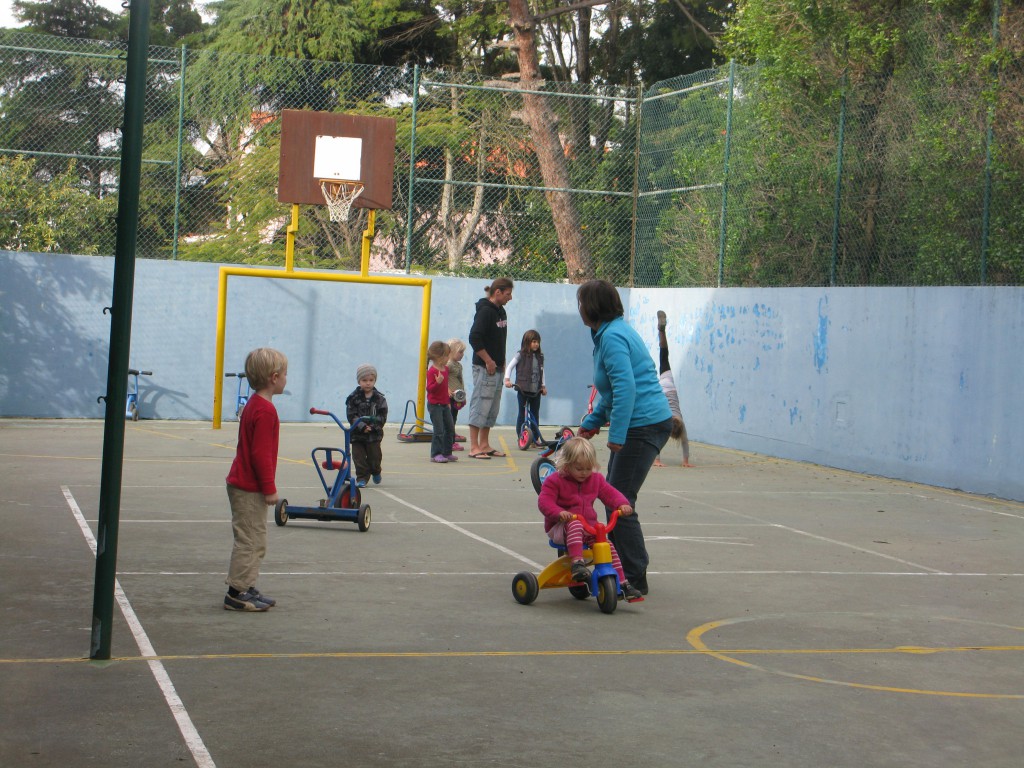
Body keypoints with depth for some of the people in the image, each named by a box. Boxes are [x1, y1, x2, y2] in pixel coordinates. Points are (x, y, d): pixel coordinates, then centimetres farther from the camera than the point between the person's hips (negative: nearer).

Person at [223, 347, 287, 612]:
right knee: (250, 541, -4)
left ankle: (245, 589, 22)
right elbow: (260, 454, -22)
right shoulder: (265, 411, -20)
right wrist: (269, 488, -17)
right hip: (250, 490, -10)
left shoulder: (254, 404, 13)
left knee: (253, 541, 16)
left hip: (243, 485, 10)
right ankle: (237, 593, 1)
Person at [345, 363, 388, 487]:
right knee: (359, 457, -2)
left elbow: (382, 416, -3)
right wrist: (362, 426, -19)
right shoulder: (353, 398, -3)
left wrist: (373, 426, -17)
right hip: (357, 434, 0)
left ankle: (375, 472, 33)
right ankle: (362, 478, 7)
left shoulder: (379, 398, 0)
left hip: (374, 434, 0)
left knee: (374, 456, 5)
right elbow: (351, 416, -8)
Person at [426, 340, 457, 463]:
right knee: (439, 430, -9)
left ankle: (447, 453, 19)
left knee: (450, 428, 10)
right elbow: (429, 388, -22)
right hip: (435, 405, -9)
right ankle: (436, 454, -2)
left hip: (444, 404, 9)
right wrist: (437, 382, -38)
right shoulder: (432, 371, -17)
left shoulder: (445, 368, 10)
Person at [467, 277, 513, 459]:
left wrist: (502, 362, 12)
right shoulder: (485, 311, -14)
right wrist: (488, 362, -18)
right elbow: (474, 338, -22)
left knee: (493, 409, 12)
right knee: (480, 406, -6)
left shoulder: (500, 311, 13)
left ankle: (484, 445, 19)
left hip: (496, 368, 9)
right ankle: (474, 447, -2)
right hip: (484, 367, -9)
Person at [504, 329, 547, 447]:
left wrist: (543, 386, 15)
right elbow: (510, 366, -5)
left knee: (535, 414, 8)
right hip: (523, 389, -4)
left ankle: (536, 438, 14)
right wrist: (507, 379, -17)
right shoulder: (520, 355, -4)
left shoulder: (540, 356, 10)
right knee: (522, 413, 0)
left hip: (536, 390, 4)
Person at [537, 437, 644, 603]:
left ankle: (622, 583, -10)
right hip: (560, 527, -5)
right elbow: (544, 501, -15)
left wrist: (622, 504, -11)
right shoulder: (555, 480, -6)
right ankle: (577, 563, -53)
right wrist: (559, 513, -35)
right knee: (575, 525, -40)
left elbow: (610, 493, 12)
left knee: (608, 546, -15)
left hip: (588, 528, 5)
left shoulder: (596, 479, 10)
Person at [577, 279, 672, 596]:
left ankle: (635, 578, -3)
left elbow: (626, 387, -24)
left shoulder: (612, 337, -15)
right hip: (643, 425, 11)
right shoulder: (614, 331, 18)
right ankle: (619, 566, 24)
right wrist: (591, 423, 28)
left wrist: (616, 435, -24)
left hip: (643, 426, -11)